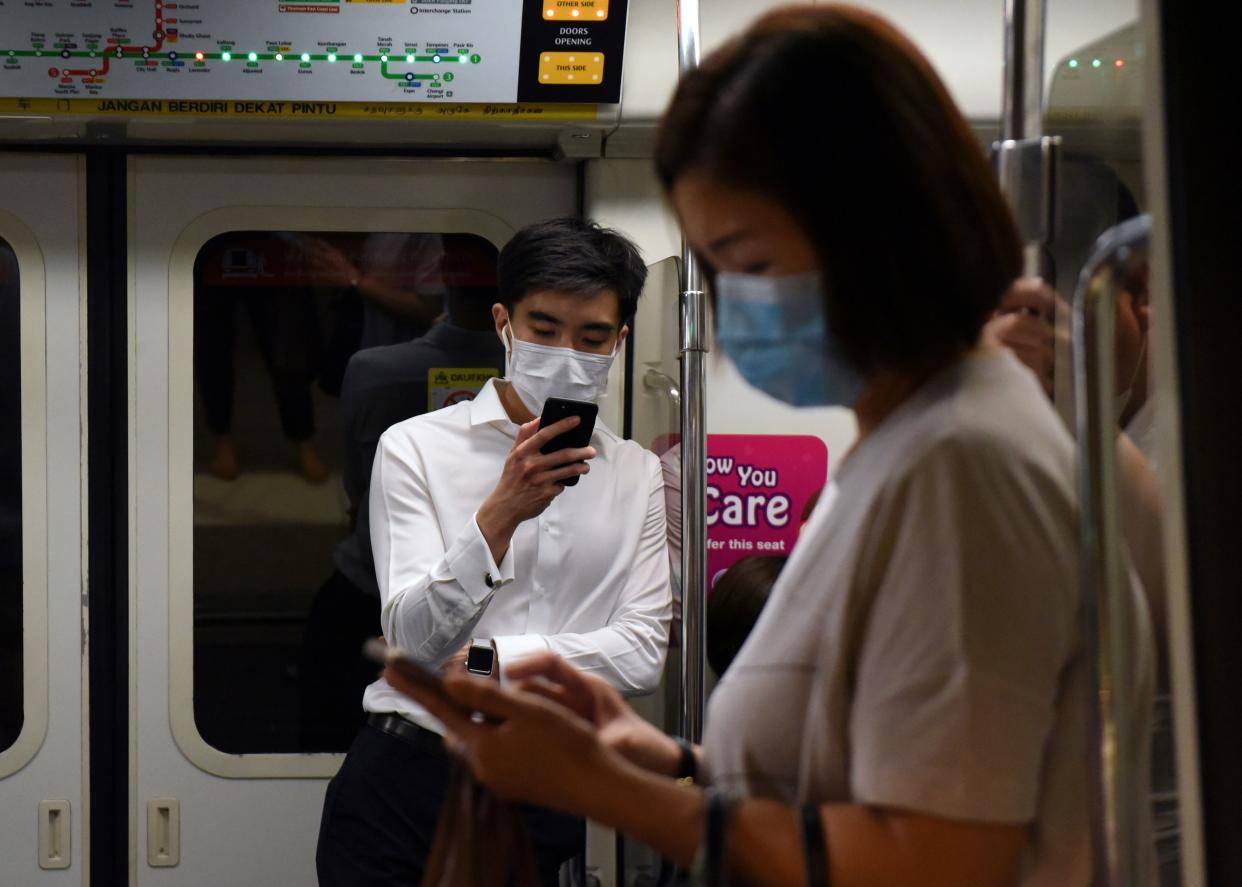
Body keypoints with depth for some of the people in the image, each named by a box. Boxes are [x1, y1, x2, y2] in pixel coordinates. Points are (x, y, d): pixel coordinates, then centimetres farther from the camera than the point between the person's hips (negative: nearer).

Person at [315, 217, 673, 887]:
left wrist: (487, 660, -9)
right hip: (403, 783, -2)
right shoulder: (416, 447, 0)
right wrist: (502, 512, -25)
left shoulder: (638, 475, 10)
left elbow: (642, 654, 1)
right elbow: (414, 637, -11)